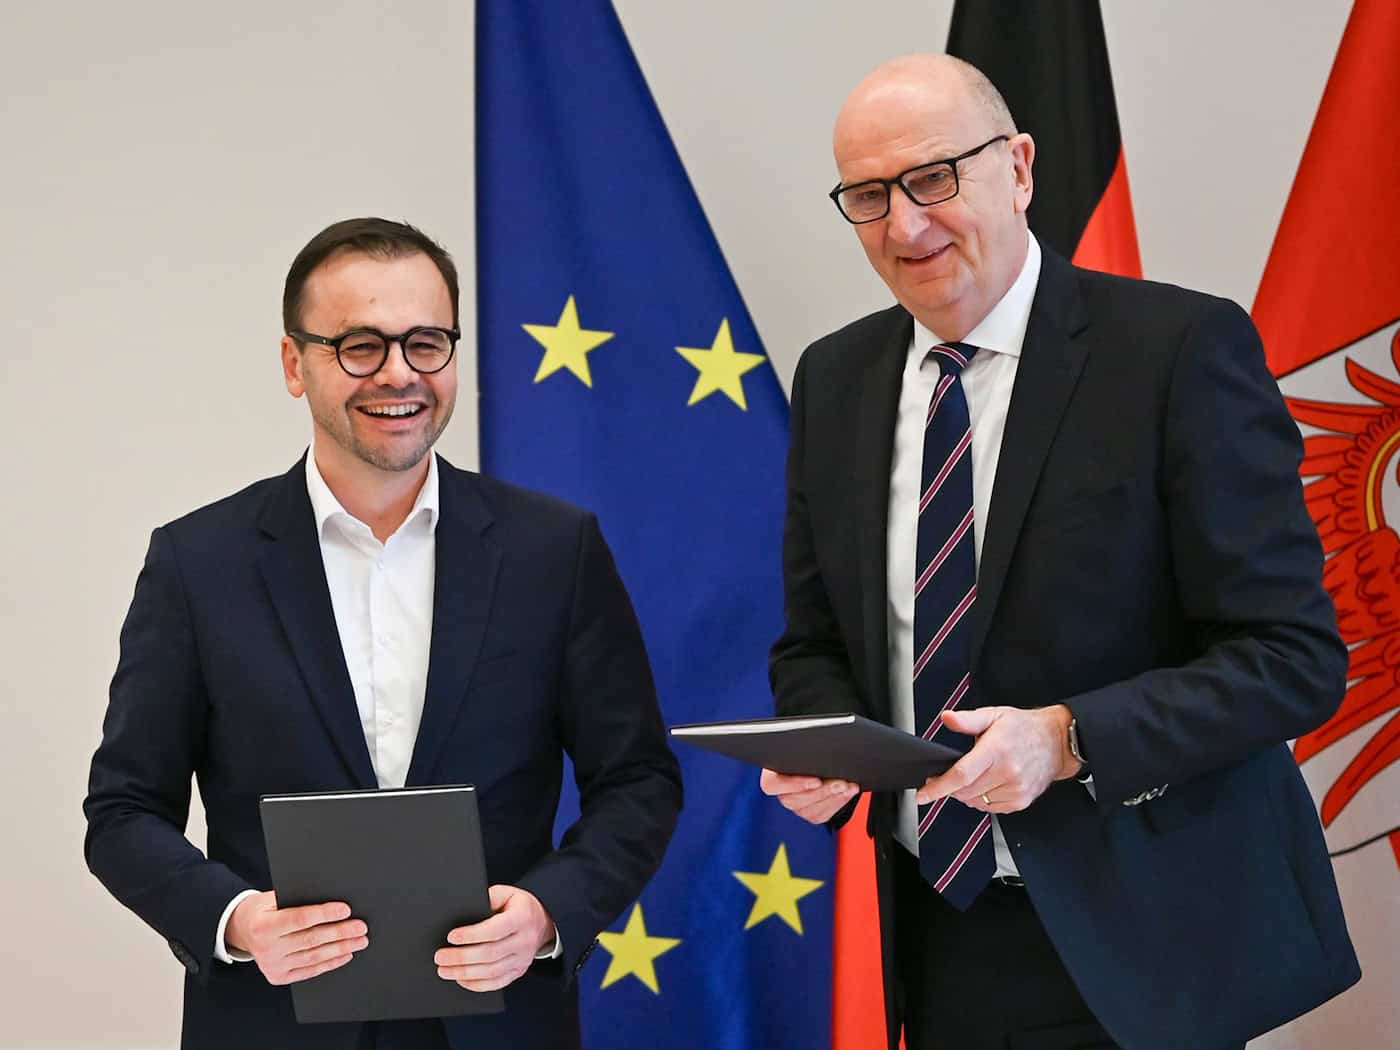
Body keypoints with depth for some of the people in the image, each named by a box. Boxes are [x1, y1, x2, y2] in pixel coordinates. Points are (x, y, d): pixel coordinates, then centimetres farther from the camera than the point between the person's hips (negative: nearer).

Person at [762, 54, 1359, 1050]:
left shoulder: (1182, 348, -12)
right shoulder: (835, 379, 5)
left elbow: (1293, 656, -13)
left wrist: (1070, 740, -25)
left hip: (1136, 941, -5)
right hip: (937, 929, 5)